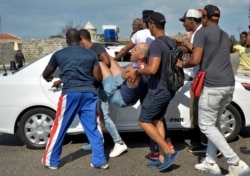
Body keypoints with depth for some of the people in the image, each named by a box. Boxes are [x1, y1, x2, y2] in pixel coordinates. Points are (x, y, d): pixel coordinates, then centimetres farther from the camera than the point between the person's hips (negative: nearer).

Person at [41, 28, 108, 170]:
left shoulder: (59, 54, 9)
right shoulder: (91, 54, 11)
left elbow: (46, 74, 21)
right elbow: (98, 77, 10)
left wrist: (48, 78, 45)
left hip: (70, 93, -2)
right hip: (90, 93, 2)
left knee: (60, 127, 10)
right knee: (93, 127, 10)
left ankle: (51, 161, 20)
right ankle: (100, 160, 13)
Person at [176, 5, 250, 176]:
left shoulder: (202, 32, -2)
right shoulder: (225, 35, 22)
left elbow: (195, 60, -11)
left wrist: (182, 64, 10)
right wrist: (192, 47, 42)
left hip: (212, 85, -8)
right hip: (229, 84, 8)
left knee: (206, 126, 3)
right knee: (214, 123, 19)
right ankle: (211, 162, 23)